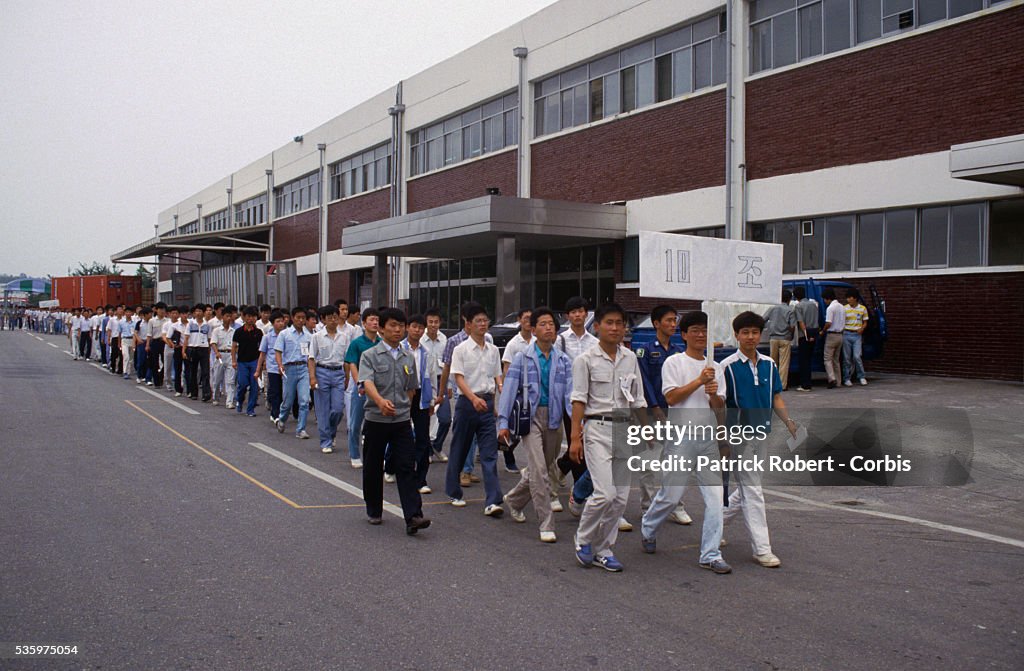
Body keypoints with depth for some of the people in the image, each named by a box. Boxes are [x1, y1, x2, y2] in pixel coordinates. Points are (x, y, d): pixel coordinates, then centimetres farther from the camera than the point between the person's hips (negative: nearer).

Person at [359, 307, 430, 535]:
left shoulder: (408, 358, 9)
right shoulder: (370, 356, -5)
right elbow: (367, 382, -22)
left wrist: (404, 409, 10)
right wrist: (380, 401, -40)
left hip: (402, 421, 2)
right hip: (376, 420, -2)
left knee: (406, 468, -6)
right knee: (373, 468, 10)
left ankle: (413, 517, -11)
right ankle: (374, 511, 28)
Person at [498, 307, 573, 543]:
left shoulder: (564, 360, 8)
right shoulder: (522, 358, 0)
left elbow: (570, 391, 0)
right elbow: (509, 390, -3)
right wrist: (503, 422, -11)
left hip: (554, 419, 4)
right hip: (531, 417, -4)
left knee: (543, 469, 15)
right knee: (539, 470, -13)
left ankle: (514, 500, 42)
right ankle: (546, 525, -8)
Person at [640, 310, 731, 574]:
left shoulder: (715, 368, 13)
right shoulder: (674, 362, -1)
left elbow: (719, 407, 10)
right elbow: (671, 397, -11)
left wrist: (713, 395, -12)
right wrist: (699, 381, -15)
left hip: (708, 437, 5)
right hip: (681, 435, -4)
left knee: (715, 496, -2)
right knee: (671, 494, 2)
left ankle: (710, 554, 4)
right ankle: (648, 529, 30)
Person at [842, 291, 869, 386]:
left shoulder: (863, 309, 6)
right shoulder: (844, 309, 2)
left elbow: (865, 322, 12)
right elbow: (841, 322, 4)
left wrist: (862, 328, -8)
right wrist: (842, 329, -12)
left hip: (857, 335, 0)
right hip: (847, 334, 0)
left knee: (857, 357, -9)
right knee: (847, 358, 2)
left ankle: (861, 377, 5)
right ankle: (847, 379, 9)